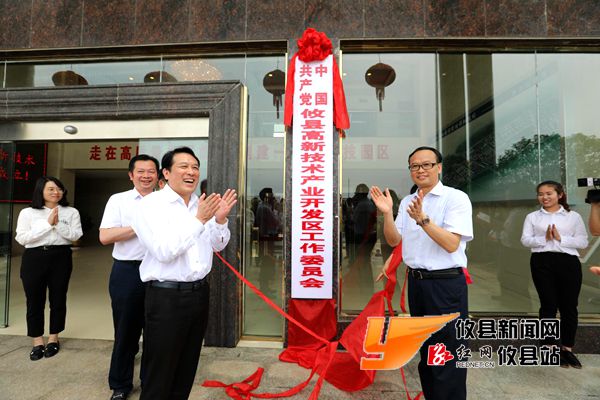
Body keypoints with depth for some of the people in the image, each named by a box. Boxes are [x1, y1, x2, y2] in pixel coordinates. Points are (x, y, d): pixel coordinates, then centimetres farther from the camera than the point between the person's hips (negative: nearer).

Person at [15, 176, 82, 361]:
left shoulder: (71, 212, 4)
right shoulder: (27, 213, 2)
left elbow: (75, 235, -5)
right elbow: (21, 238, -7)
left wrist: (58, 224, -17)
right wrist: (47, 224, -13)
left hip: (61, 258, 0)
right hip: (34, 258, 0)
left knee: (58, 299, 8)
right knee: (35, 301, 6)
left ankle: (54, 339, 24)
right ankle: (37, 342, 21)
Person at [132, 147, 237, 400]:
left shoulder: (202, 204, 7)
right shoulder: (151, 204, -10)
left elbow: (218, 246, 13)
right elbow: (163, 251, -21)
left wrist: (220, 220, -5)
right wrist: (198, 220, -22)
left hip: (199, 292, 6)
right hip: (166, 296, -6)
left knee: (187, 367, 21)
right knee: (160, 371, 10)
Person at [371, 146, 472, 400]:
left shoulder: (456, 198, -9)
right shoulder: (407, 202, 9)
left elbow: (451, 244, -18)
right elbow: (393, 240, 5)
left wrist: (423, 219, -31)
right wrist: (387, 213, -10)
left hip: (446, 284, -6)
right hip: (416, 282, 6)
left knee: (447, 357, 2)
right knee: (425, 351, 21)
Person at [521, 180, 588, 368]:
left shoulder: (573, 216, 9)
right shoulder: (532, 216, 9)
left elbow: (583, 241, 2)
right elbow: (525, 240, 1)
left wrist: (560, 239, -12)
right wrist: (544, 239, -14)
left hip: (568, 262, 1)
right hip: (542, 263, 0)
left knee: (569, 306, 4)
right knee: (548, 305, 3)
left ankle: (567, 348, 19)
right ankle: (548, 348, 16)